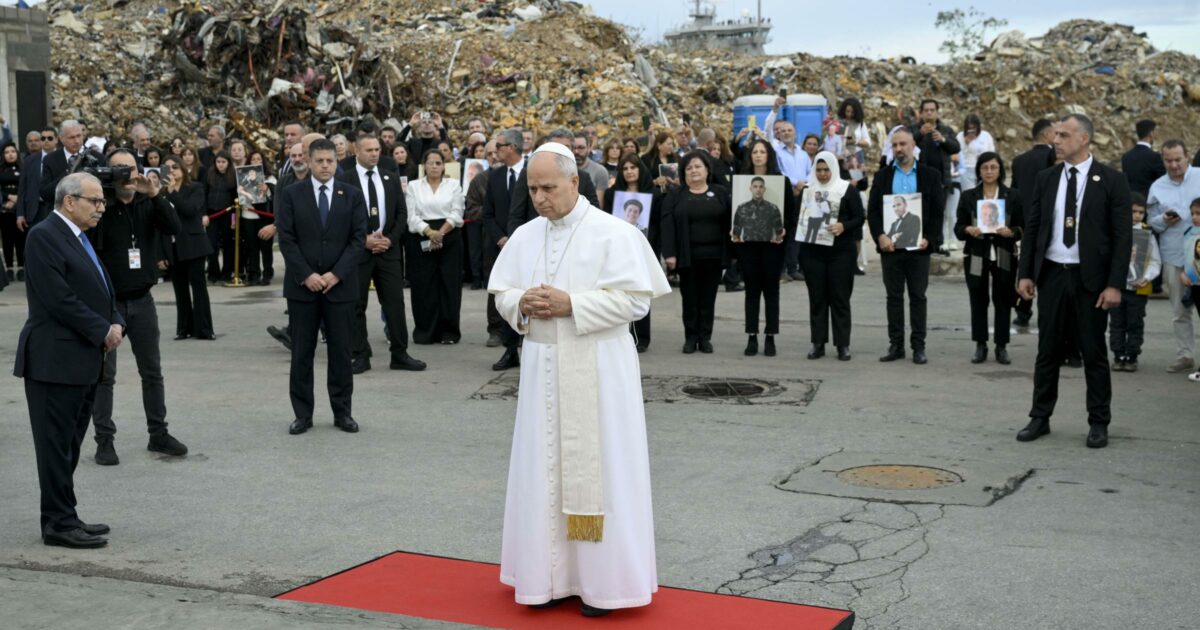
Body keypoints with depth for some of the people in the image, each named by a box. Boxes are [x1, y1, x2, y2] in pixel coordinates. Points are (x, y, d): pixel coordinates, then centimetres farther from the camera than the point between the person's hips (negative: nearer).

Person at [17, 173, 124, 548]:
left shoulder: (79, 237, 16)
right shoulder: (44, 236, -12)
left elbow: (99, 291, 19)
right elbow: (58, 298, -20)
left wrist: (116, 323, 1)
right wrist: (103, 331, -14)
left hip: (83, 360, 9)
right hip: (55, 359, -9)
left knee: (70, 445, 13)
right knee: (56, 444, -2)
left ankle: (64, 518, 21)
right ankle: (59, 524, 4)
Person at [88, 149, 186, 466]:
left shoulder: (148, 203, 2)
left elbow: (174, 228, -13)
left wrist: (156, 194, -24)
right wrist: (103, 196, -23)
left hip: (142, 300, 4)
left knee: (152, 371, 11)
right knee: (104, 374, 2)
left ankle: (158, 433, 22)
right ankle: (104, 440, 9)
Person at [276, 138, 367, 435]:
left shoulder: (352, 196, 5)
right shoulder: (291, 194, 3)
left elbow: (358, 239, -1)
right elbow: (286, 239, -2)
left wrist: (336, 274, -10)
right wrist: (306, 275, -12)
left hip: (340, 285, 0)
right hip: (302, 285, 0)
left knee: (340, 351, 5)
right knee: (301, 353, 4)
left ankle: (342, 412, 13)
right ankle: (303, 414, 11)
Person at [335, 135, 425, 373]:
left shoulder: (391, 178, 10)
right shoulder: (344, 180, -1)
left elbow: (402, 213, 8)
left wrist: (390, 239, -6)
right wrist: (364, 240, -13)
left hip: (388, 248, 3)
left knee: (395, 302, 1)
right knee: (356, 305, 3)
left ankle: (400, 354, 7)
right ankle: (359, 356, 10)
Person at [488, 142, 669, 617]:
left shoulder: (613, 234, -9)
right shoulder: (525, 236, 8)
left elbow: (636, 299, -13)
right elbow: (501, 293, 12)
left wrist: (572, 304, -19)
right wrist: (523, 303, -11)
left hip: (597, 369, -5)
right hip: (542, 367, 5)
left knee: (596, 467, 1)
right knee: (544, 468, 8)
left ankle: (601, 579, 12)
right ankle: (550, 575, 20)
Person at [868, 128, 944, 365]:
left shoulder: (930, 175, 4)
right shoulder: (882, 176, 8)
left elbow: (938, 212, 1)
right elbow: (872, 210, 4)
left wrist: (928, 239, -11)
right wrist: (880, 236, -11)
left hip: (919, 246, -1)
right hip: (890, 245, 1)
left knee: (918, 297, 3)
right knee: (894, 297, 5)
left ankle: (918, 346, 8)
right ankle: (896, 345, 10)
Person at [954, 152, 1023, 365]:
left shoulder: (1013, 196, 5)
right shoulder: (968, 196, 6)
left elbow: (1023, 227, 4)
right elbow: (958, 228, 5)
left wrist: (1011, 232, -16)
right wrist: (968, 230, -16)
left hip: (1004, 257, 0)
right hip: (976, 256, 0)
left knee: (1003, 301, 2)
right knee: (978, 301, 2)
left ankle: (1002, 347, 9)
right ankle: (980, 346, 10)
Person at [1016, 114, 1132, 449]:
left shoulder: (1111, 180, -5)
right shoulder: (1046, 179, 7)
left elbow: (1122, 235, -7)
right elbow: (1031, 228, 9)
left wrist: (1115, 284, -13)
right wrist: (1026, 273, 3)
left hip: (1091, 278, -3)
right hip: (1052, 274, 3)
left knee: (1094, 352, 4)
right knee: (1047, 350, 9)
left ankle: (1099, 423, 15)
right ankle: (1040, 418, 18)